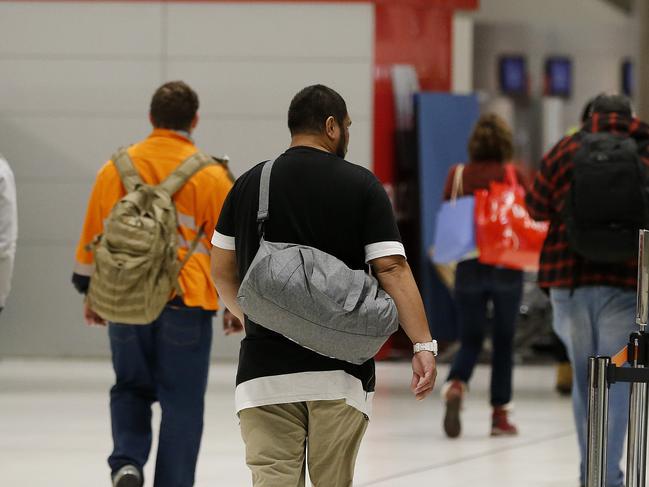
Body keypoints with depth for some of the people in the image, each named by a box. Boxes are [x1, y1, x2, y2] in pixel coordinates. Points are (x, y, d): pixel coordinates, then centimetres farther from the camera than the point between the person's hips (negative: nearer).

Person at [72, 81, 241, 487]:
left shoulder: (116, 168, 5)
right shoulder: (211, 174, -2)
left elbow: (93, 236, 10)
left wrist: (90, 293, 21)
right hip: (186, 305, -2)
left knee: (131, 388, 18)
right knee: (181, 405, 6)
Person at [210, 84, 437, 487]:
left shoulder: (249, 184, 5)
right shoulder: (361, 185, -3)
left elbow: (222, 271, 11)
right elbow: (392, 269, -10)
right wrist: (423, 344, -12)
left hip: (265, 366, 1)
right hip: (340, 371, -1)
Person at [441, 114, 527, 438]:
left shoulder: (458, 176, -1)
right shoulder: (514, 176, -6)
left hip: (468, 267, 2)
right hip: (507, 267, -2)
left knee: (470, 339, 10)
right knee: (504, 341, 10)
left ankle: (455, 385, -20)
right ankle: (500, 414, 11)